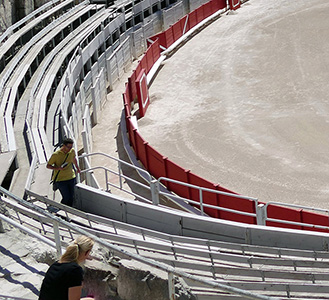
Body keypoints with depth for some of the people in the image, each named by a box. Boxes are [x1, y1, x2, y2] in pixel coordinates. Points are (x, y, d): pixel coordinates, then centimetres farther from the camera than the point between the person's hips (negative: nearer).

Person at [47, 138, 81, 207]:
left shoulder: (72, 151, -3)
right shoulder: (56, 155, -18)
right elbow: (48, 166, -8)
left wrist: (77, 168, 35)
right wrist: (58, 168, -26)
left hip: (71, 178, 5)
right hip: (60, 180, -5)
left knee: (71, 197, 6)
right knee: (66, 198, -8)